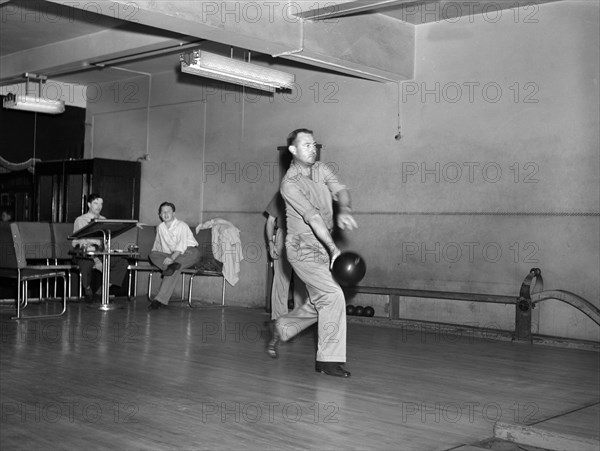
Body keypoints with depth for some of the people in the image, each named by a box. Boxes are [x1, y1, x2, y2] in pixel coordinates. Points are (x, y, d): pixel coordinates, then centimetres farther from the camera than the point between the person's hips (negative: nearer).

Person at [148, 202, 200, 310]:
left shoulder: (182, 226, -9)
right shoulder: (160, 227, 9)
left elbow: (182, 245, -23)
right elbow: (157, 245, 21)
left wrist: (172, 258, -37)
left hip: (187, 253, -4)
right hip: (170, 255, 4)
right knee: (153, 254, -20)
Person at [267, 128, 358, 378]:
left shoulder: (321, 170, 9)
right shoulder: (289, 183, -14)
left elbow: (340, 190, -7)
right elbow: (313, 217, -24)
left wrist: (344, 210, -30)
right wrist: (334, 249, -31)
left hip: (322, 249, 8)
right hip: (303, 249, -8)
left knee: (319, 304, 14)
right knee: (334, 295, -17)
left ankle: (280, 328, 36)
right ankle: (329, 359, -8)